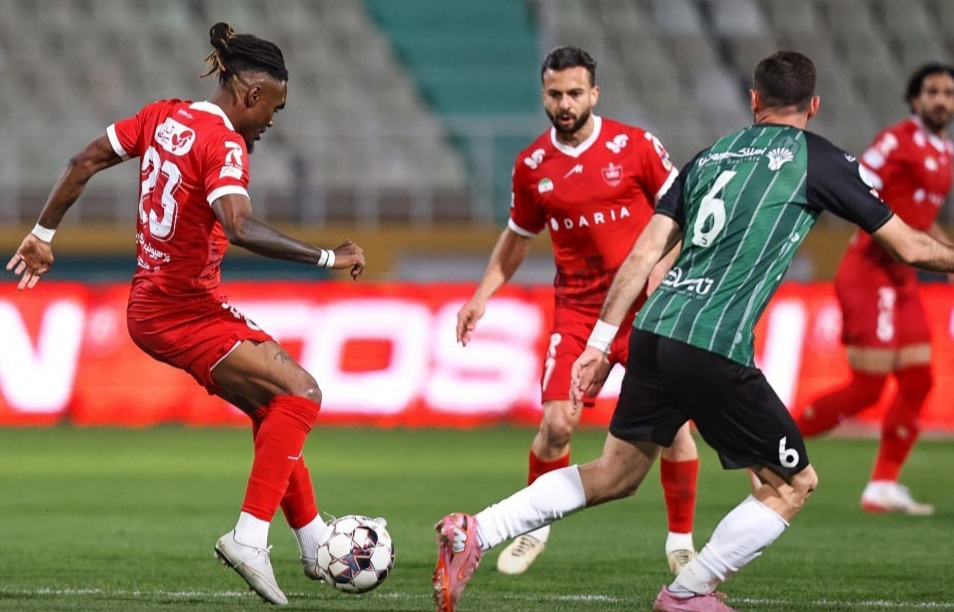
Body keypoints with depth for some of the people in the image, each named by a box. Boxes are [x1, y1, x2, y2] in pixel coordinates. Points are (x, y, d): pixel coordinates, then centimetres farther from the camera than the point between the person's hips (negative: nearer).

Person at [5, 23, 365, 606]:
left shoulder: (164, 116, 6)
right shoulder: (223, 144, -19)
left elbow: (84, 163, 12)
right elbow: (239, 227, -35)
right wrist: (328, 257, -32)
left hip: (152, 302, 10)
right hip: (184, 311, -10)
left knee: (273, 408, 16)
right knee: (300, 394, -13)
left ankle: (315, 544, 19)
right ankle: (250, 538, -18)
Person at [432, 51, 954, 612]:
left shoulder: (711, 156, 20)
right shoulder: (820, 160, 5)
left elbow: (643, 255, 14)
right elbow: (909, 247, 9)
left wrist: (600, 343, 15)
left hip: (654, 332, 7)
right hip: (715, 349, -6)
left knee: (615, 474, 20)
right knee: (794, 484, 9)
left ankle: (474, 533, 10)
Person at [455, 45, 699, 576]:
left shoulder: (635, 146, -6)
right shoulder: (532, 165, 2)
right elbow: (518, 237, 17)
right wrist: (482, 297, 10)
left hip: (647, 307, -1)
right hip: (577, 309, 1)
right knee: (557, 422, -12)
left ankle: (682, 542, 12)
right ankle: (535, 529, 11)